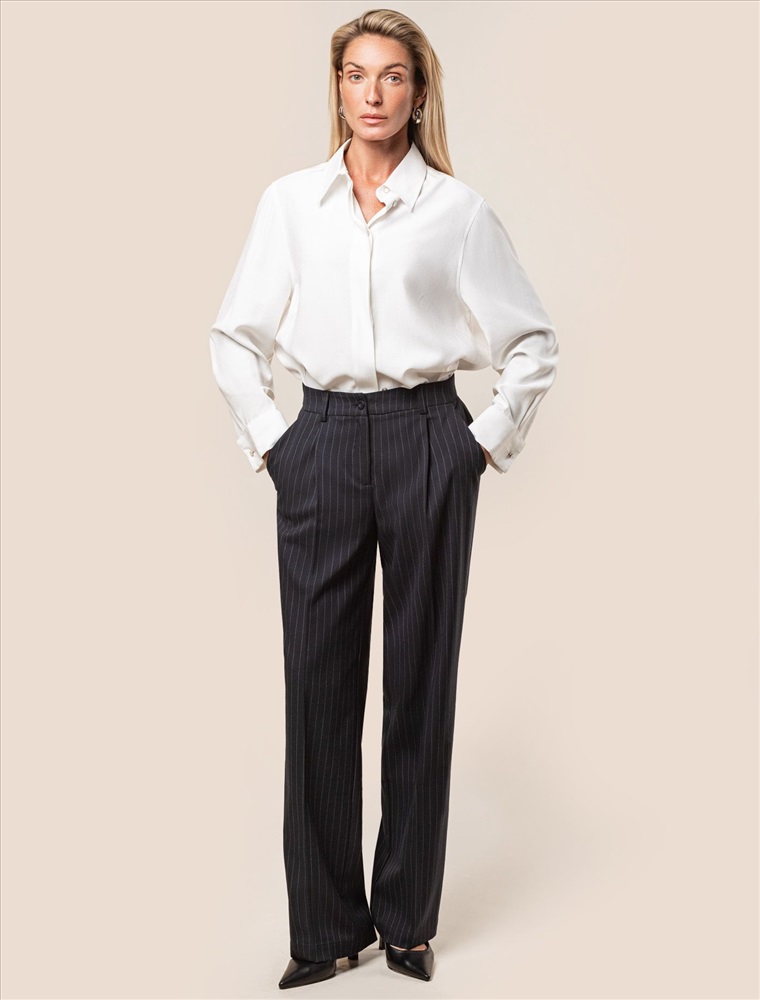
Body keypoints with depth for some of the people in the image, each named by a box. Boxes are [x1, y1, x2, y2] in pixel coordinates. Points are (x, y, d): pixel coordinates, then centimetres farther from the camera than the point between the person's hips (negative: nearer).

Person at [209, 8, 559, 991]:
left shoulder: (457, 209, 3)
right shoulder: (290, 201, 8)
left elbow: (533, 342, 8)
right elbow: (233, 338, 12)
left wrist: (488, 442, 2)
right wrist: (269, 438, 4)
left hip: (426, 441, -1)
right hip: (323, 443, 2)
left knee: (420, 681, 4)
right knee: (319, 682, 3)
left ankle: (408, 919, 20)